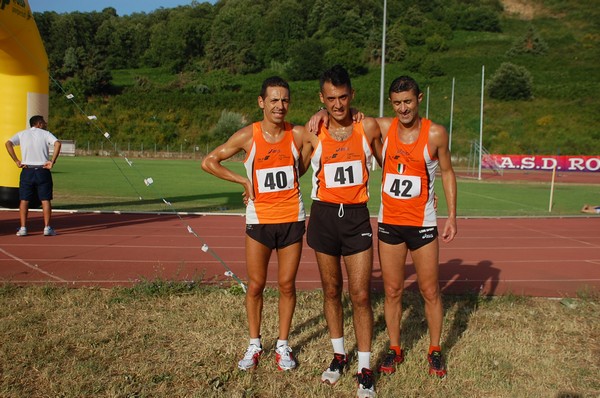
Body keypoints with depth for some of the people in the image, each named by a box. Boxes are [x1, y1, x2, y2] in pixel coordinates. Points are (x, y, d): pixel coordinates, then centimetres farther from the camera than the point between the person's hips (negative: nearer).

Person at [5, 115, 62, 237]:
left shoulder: (22, 134, 10)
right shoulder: (45, 134, 4)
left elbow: (8, 143, -5)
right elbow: (57, 143, -15)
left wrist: (17, 161, -4)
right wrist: (52, 161, -14)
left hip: (27, 171, 2)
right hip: (43, 171, -2)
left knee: (24, 200, 6)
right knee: (45, 200, 2)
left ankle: (23, 228, 3)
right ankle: (47, 228, 0)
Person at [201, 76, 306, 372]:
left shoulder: (299, 134, -5)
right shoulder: (248, 136, -7)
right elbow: (208, 162, -1)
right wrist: (244, 181, -5)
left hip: (292, 219, 1)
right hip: (259, 220, 0)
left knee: (287, 285, 8)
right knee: (255, 285, 7)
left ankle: (283, 345, 25)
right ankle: (254, 345, 25)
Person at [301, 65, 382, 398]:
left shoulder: (369, 128, -3)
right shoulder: (313, 134, -3)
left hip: (357, 216, -1)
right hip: (324, 215, 1)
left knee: (361, 295, -2)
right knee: (331, 291, 13)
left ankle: (365, 369, 13)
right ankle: (339, 355, 32)